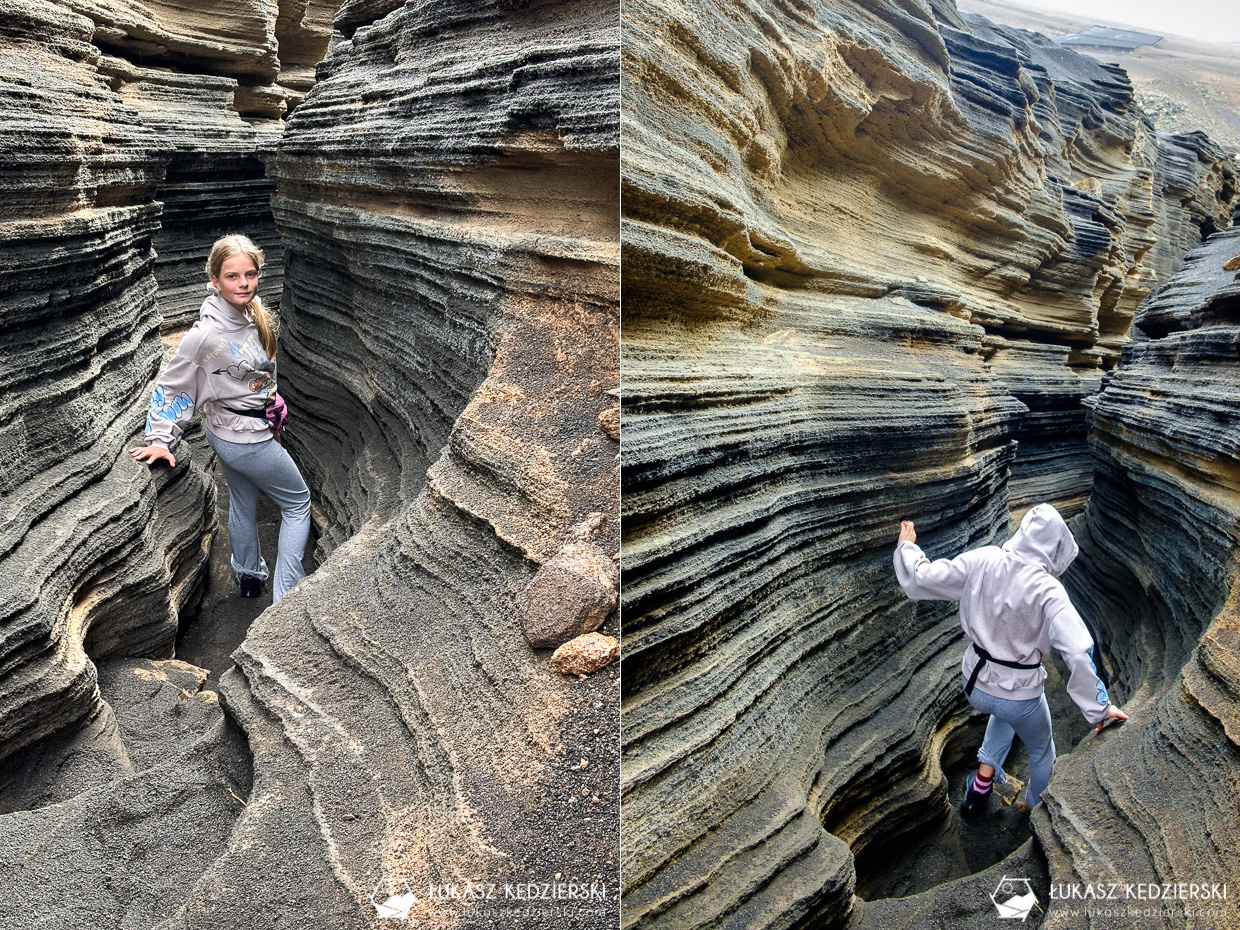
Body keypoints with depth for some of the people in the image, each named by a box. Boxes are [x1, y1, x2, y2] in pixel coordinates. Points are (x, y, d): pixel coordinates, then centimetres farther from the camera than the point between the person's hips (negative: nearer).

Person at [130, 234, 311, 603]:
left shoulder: (253, 314, -4)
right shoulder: (206, 333, -28)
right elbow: (171, 386, -19)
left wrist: (269, 401, 21)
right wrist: (160, 439, -18)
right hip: (246, 439, -8)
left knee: (243, 502, 25)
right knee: (298, 502, 4)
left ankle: (249, 576, 47)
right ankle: (287, 596, 10)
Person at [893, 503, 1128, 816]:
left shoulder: (981, 561, -15)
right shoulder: (1048, 590, -25)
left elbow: (921, 579, -7)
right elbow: (1079, 653, -31)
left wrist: (906, 547, 12)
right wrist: (1099, 708, -22)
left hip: (974, 685, 4)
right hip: (1019, 695, -4)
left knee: (1006, 712, 40)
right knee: (1042, 754, 29)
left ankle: (982, 781, 34)